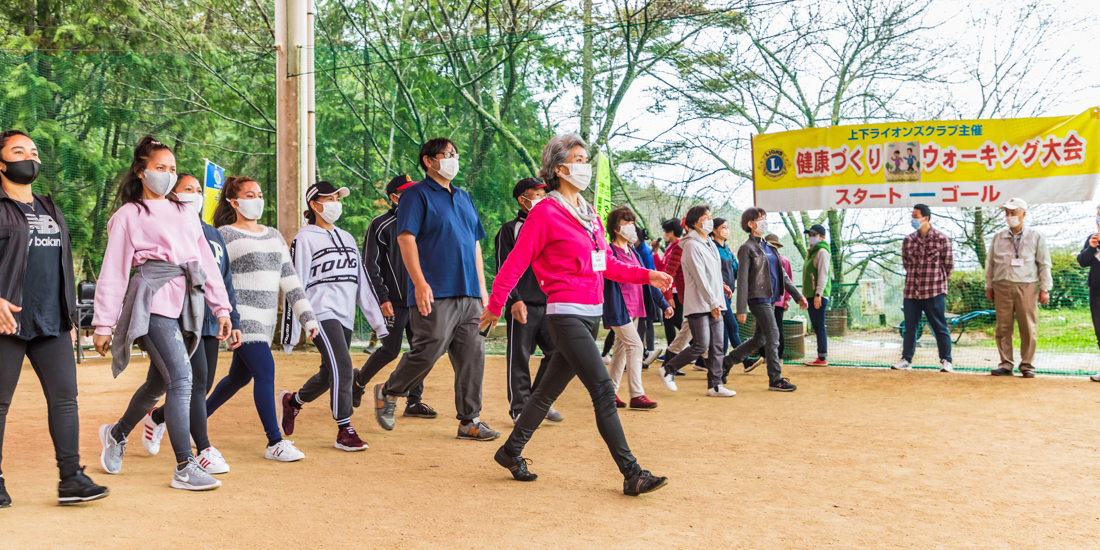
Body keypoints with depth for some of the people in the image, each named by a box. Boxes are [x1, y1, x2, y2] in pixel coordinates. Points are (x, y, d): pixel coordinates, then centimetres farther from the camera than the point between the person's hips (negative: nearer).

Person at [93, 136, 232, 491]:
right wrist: (103, 324, 0)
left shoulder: (185, 213, 22)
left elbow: (206, 260, 20)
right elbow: (113, 272, 2)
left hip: (186, 302, 6)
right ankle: (185, 468, -13)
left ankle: (116, 434, 40)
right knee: (181, 378, -16)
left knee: (160, 382, 13)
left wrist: (221, 307, 13)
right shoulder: (128, 215, 5)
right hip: (153, 300, -6)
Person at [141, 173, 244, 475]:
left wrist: (233, 321, 17)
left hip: (211, 321, 7)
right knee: (196, 381, -10)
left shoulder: (211, 233, 19)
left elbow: (226, 280, 21)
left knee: (203, 385, 11)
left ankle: (157, 417, 37)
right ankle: (204, 450, -3)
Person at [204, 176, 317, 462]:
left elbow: (290, 278, 14)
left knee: (240, 376, 14)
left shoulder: (274, 236, 15)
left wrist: (307, 317, 8)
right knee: (265, 371, -14)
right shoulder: (224, 235, -3)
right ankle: (275, 443, -8)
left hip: (265, 320, 7)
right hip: (241, 317, -7)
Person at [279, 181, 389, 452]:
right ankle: (344, 431, -8)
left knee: (329, 374, 11)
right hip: (321, 314, -7)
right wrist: (291, 334, -8)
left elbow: (362, 280, 18)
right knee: (342, 368, -16)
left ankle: (293, 401, 37)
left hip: (345, 316, 7)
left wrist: (377, 321, 13)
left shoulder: (347, 238, 19)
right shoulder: (305, 238, -2)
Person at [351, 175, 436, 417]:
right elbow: (369, 265, -8)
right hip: (395, 300, -6)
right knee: (390, 350, -3)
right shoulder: (380, 225, -5)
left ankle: (414, 402, 10)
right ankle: (359, 381, 22)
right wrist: (382, 297, -14)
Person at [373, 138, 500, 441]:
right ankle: (388, 393, 16)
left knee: (473, 356, 3)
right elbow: (406, 238, -11)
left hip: (469, 293, 7)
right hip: (436, 294, -7)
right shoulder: (417, 195, -1)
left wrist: (482, 287, 18)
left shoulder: (464, 197, 21)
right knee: (427, 351, -10)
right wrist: (420, 283, -20)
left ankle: (470, 420, 10)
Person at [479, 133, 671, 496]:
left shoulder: (590, 215, 17)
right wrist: (495, 305, -4)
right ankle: (632, 475, -10)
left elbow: (607, 264, 21)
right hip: (566, 315, -8)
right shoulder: (546, 212, -8)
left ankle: (511, 452, 29)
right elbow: (516, 262, -6)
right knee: (604, 391, -13)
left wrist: (646, 275, 11)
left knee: (550, 390, 15)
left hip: (592, 315, 8)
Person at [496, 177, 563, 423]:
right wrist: (515, 299, -17)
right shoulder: (510, 230, 1)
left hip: (550, 304, 5)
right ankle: (520, 408, 8)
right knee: (519, 358, -1)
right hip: (523, 306, -5)